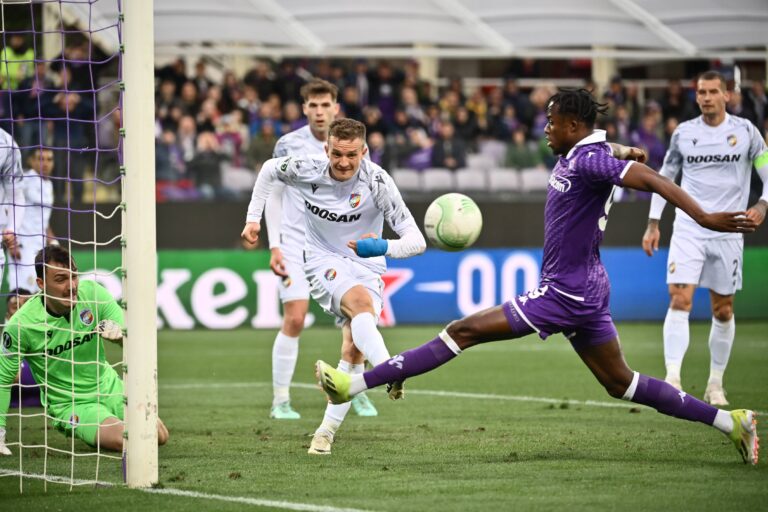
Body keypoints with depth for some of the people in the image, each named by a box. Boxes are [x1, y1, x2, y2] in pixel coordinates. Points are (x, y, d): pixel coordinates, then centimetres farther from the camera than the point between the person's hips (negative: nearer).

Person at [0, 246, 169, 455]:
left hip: (108, 387, 5)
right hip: (70, 405, -5)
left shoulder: (92, 292, -14)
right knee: (124, 440, -26)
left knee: (159, 437, 3)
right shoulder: (21, 324, -22)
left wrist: (119, 334, -35)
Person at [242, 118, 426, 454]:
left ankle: (327, 430, 0)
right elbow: (269, 169, 10)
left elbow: (416, 241, -25)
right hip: (323, 260, -1)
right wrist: (253, 218, 5)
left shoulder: (377, 181, -21)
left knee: (354, 350, -13)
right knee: (361, 302, -34)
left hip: (367, 267, 1)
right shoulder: (307, 170, -15)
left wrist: (384, 247, -45)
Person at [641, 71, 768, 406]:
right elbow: (664, 176, 15)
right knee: (679, 300, -16)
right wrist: (653, 223, 10)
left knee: (723, 311, 6)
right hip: (688, 228, 0)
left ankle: (715, 384, 19)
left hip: (728, 231, 0)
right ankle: (672, 377, -22)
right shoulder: (683, 133, 5)